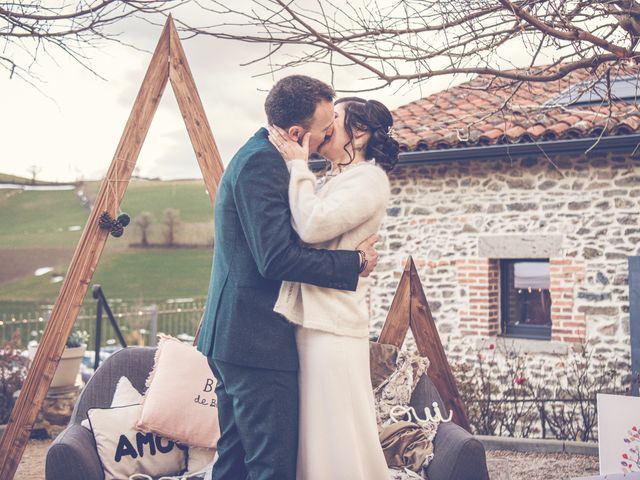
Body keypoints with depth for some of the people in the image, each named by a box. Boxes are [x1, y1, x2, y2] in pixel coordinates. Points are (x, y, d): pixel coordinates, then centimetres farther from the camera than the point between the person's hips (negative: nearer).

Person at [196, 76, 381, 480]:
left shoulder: (254, 156, 16)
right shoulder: (262, 163, -17)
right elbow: (276, 259, -23)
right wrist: (355, 263, -14)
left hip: (235, 336, 11)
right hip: (259, 340, -11)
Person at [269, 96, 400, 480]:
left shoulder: (370, 179, -6)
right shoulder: (331, 182, 21)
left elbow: (312, 227, -20)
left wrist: (297, 165, -9)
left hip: (333, 322, -9)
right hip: (307, 318, 9)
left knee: (339, 436, -4)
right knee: (313, 434, 12)